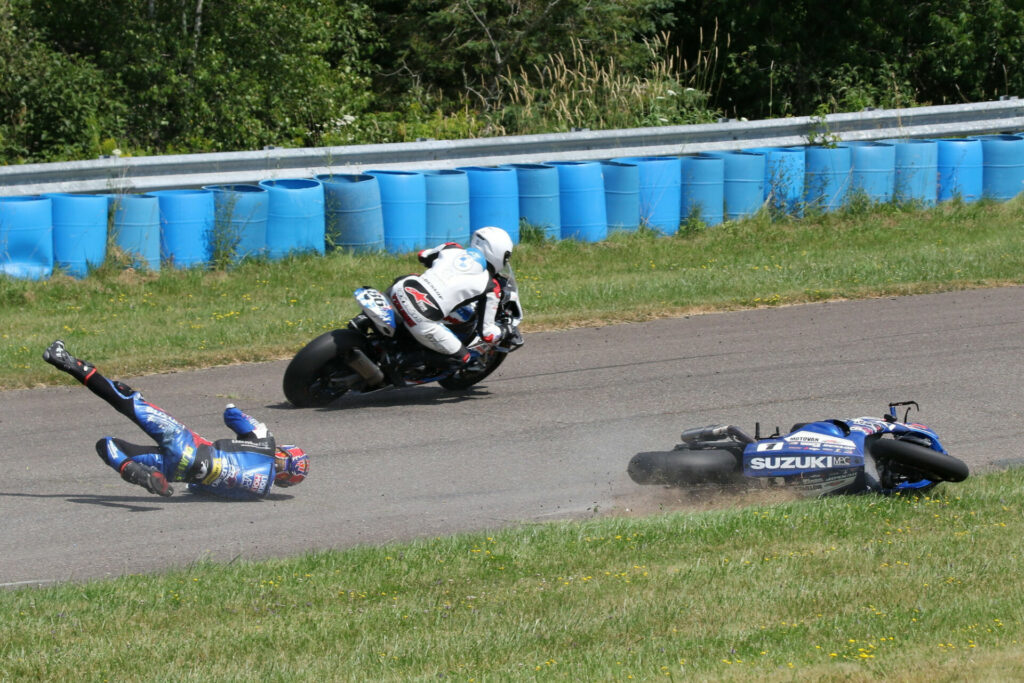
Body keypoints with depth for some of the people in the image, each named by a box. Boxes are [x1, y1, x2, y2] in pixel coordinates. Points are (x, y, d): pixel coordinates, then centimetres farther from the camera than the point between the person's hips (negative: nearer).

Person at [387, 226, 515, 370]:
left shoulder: (452, 249, 16)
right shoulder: (491, 286, 5)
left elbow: (423, 256, 38)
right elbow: (487, 333, 6)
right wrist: (503, 332, 28)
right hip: (423, 321, -5)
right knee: (463, 358, 13)